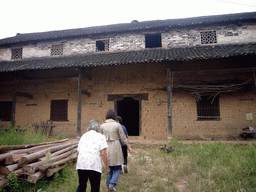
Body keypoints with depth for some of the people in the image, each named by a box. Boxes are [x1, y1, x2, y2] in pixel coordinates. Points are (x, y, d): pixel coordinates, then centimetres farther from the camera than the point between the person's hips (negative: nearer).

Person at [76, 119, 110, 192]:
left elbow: (78, 152, 14)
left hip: (81, 165, 5)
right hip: (94, 166, -4)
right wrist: (107, 167, -1)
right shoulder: (100, 136, 2)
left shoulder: (83, 136, 18)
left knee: (81, 186, 21)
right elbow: (103, 153, -7)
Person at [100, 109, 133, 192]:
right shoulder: (117, 125, -9)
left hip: (106, 147, 4)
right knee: (117, 168, 10)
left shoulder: (102, 125, 1)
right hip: (115, 148, -4)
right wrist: (129, 147, 6)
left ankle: (108, 185, 21)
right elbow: (123, 138, -4)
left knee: (109, 168, 18)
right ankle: (112, 184, -5)